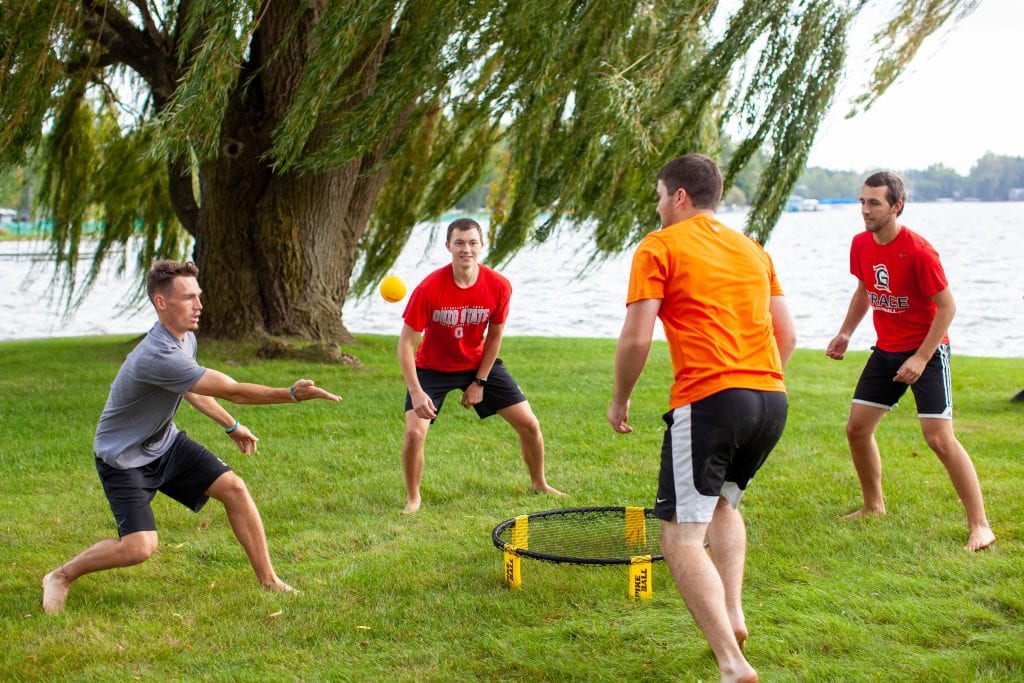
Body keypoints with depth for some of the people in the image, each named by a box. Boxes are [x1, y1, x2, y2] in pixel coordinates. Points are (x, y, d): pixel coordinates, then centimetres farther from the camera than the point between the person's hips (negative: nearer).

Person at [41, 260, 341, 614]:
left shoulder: (186, 339, -3)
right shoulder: (158, 356, -34)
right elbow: (233, 391, -33)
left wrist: (232, 426, 21)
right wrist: (293, 394, -36)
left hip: (164, 442, 9)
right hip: (123, 458, -9)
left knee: (233, 488, -4)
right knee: (139, 546, -20)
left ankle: (268, 580, 6)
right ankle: (62, 575, 6)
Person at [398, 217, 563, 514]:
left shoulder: (498, 286, -19)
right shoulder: (429, 288, -27)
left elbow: (494, 337, -3)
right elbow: (406, 343, -24)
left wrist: (479, 382, -4)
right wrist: (416, 393, -32)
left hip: (479, 364, 3)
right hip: (432, 367, -3)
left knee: (529, 424, 1)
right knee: (414, 432, -21)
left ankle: (539, 484, 27)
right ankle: (413, 497, 5)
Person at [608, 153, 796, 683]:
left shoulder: (659, 247, 2)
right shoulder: (752, 250, 21)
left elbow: (636, 339, -6)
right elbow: (786, 335, 20)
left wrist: (619, 401, 8)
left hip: (708, 400, -7)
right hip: (771, 399, 7)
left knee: (681, 536, -4)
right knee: (724, 501, 30)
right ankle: (732, 615, 18)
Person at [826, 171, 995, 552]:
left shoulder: (918, 251, -23)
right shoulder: (861, 245, -1)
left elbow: (947, 307, -18)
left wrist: (921, 358, -22)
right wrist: (845, 333, 8)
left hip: (927, 351, -7)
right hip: (886, 350, 7)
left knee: (939, 438, -14)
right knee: (857, 427, 7)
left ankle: (980, 525, -4)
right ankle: (873, 506, 27)